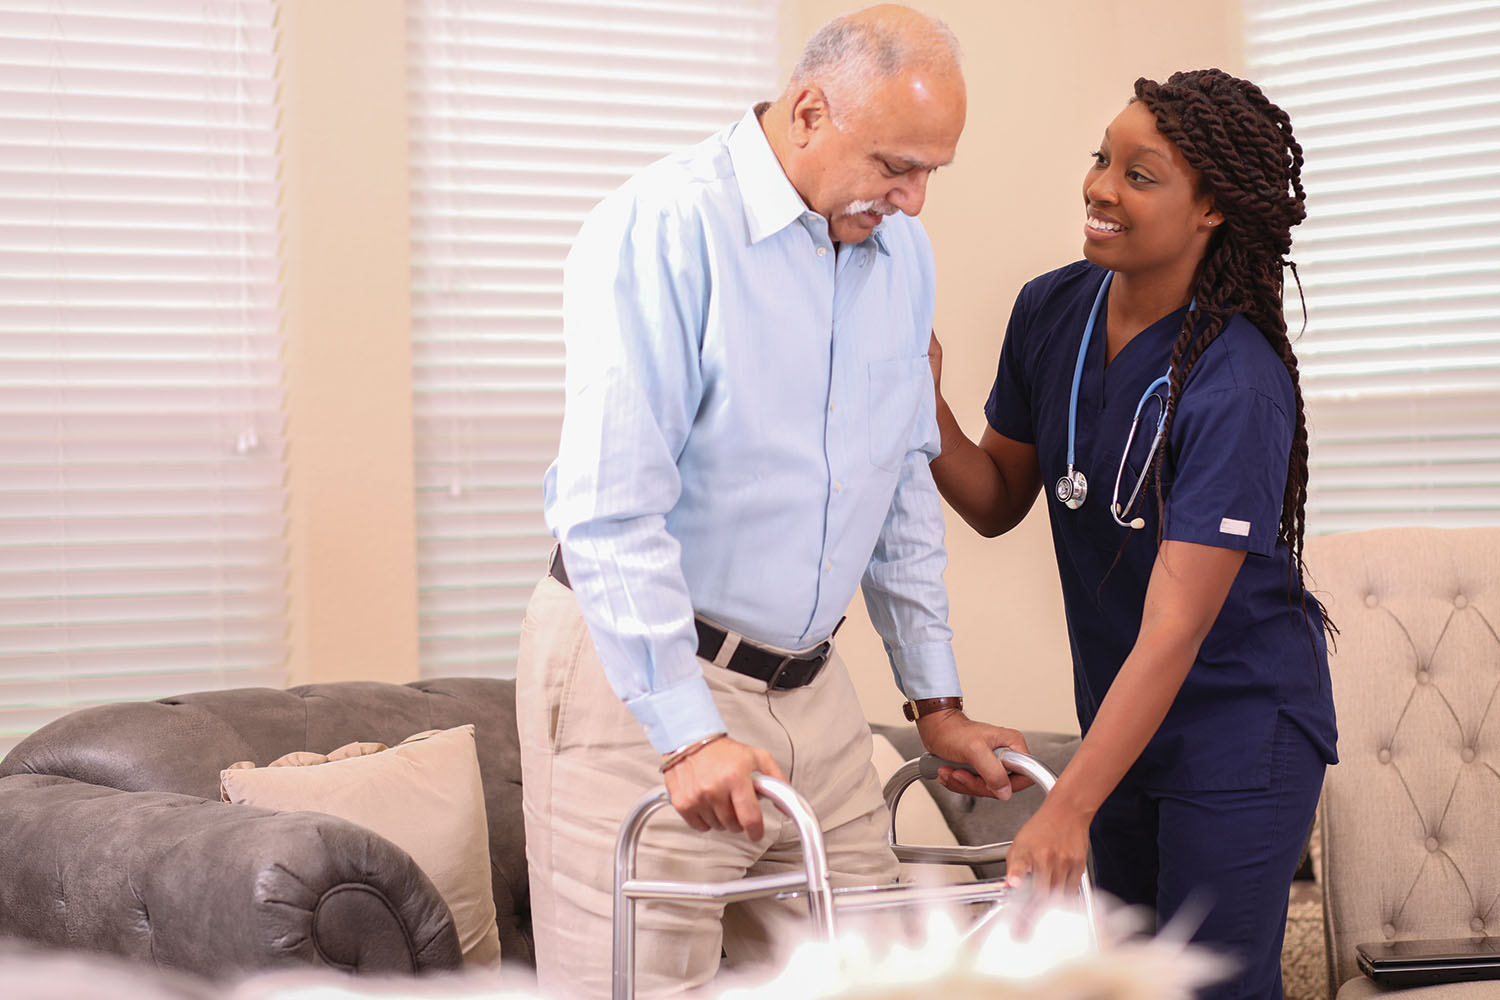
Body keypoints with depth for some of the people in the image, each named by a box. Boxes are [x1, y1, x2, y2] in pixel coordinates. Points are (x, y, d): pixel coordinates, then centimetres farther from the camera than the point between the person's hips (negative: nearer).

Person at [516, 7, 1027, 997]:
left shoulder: (902, 251, 8)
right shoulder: (665, 227, -15)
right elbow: (610, 506, -21)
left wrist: (936, 701, 16)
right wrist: (690, 735, -24)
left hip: (808, 686, 7)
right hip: (640, 675, -7)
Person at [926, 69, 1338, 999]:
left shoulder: (1237, 387, -26)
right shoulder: (1052, 311, -5)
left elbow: (1174, 629, -29)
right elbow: (999, 501, 7)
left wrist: (1068, 809, -33)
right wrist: (926, 406, -12)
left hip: (1238, 726, -7)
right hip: (1118, 716, 7)